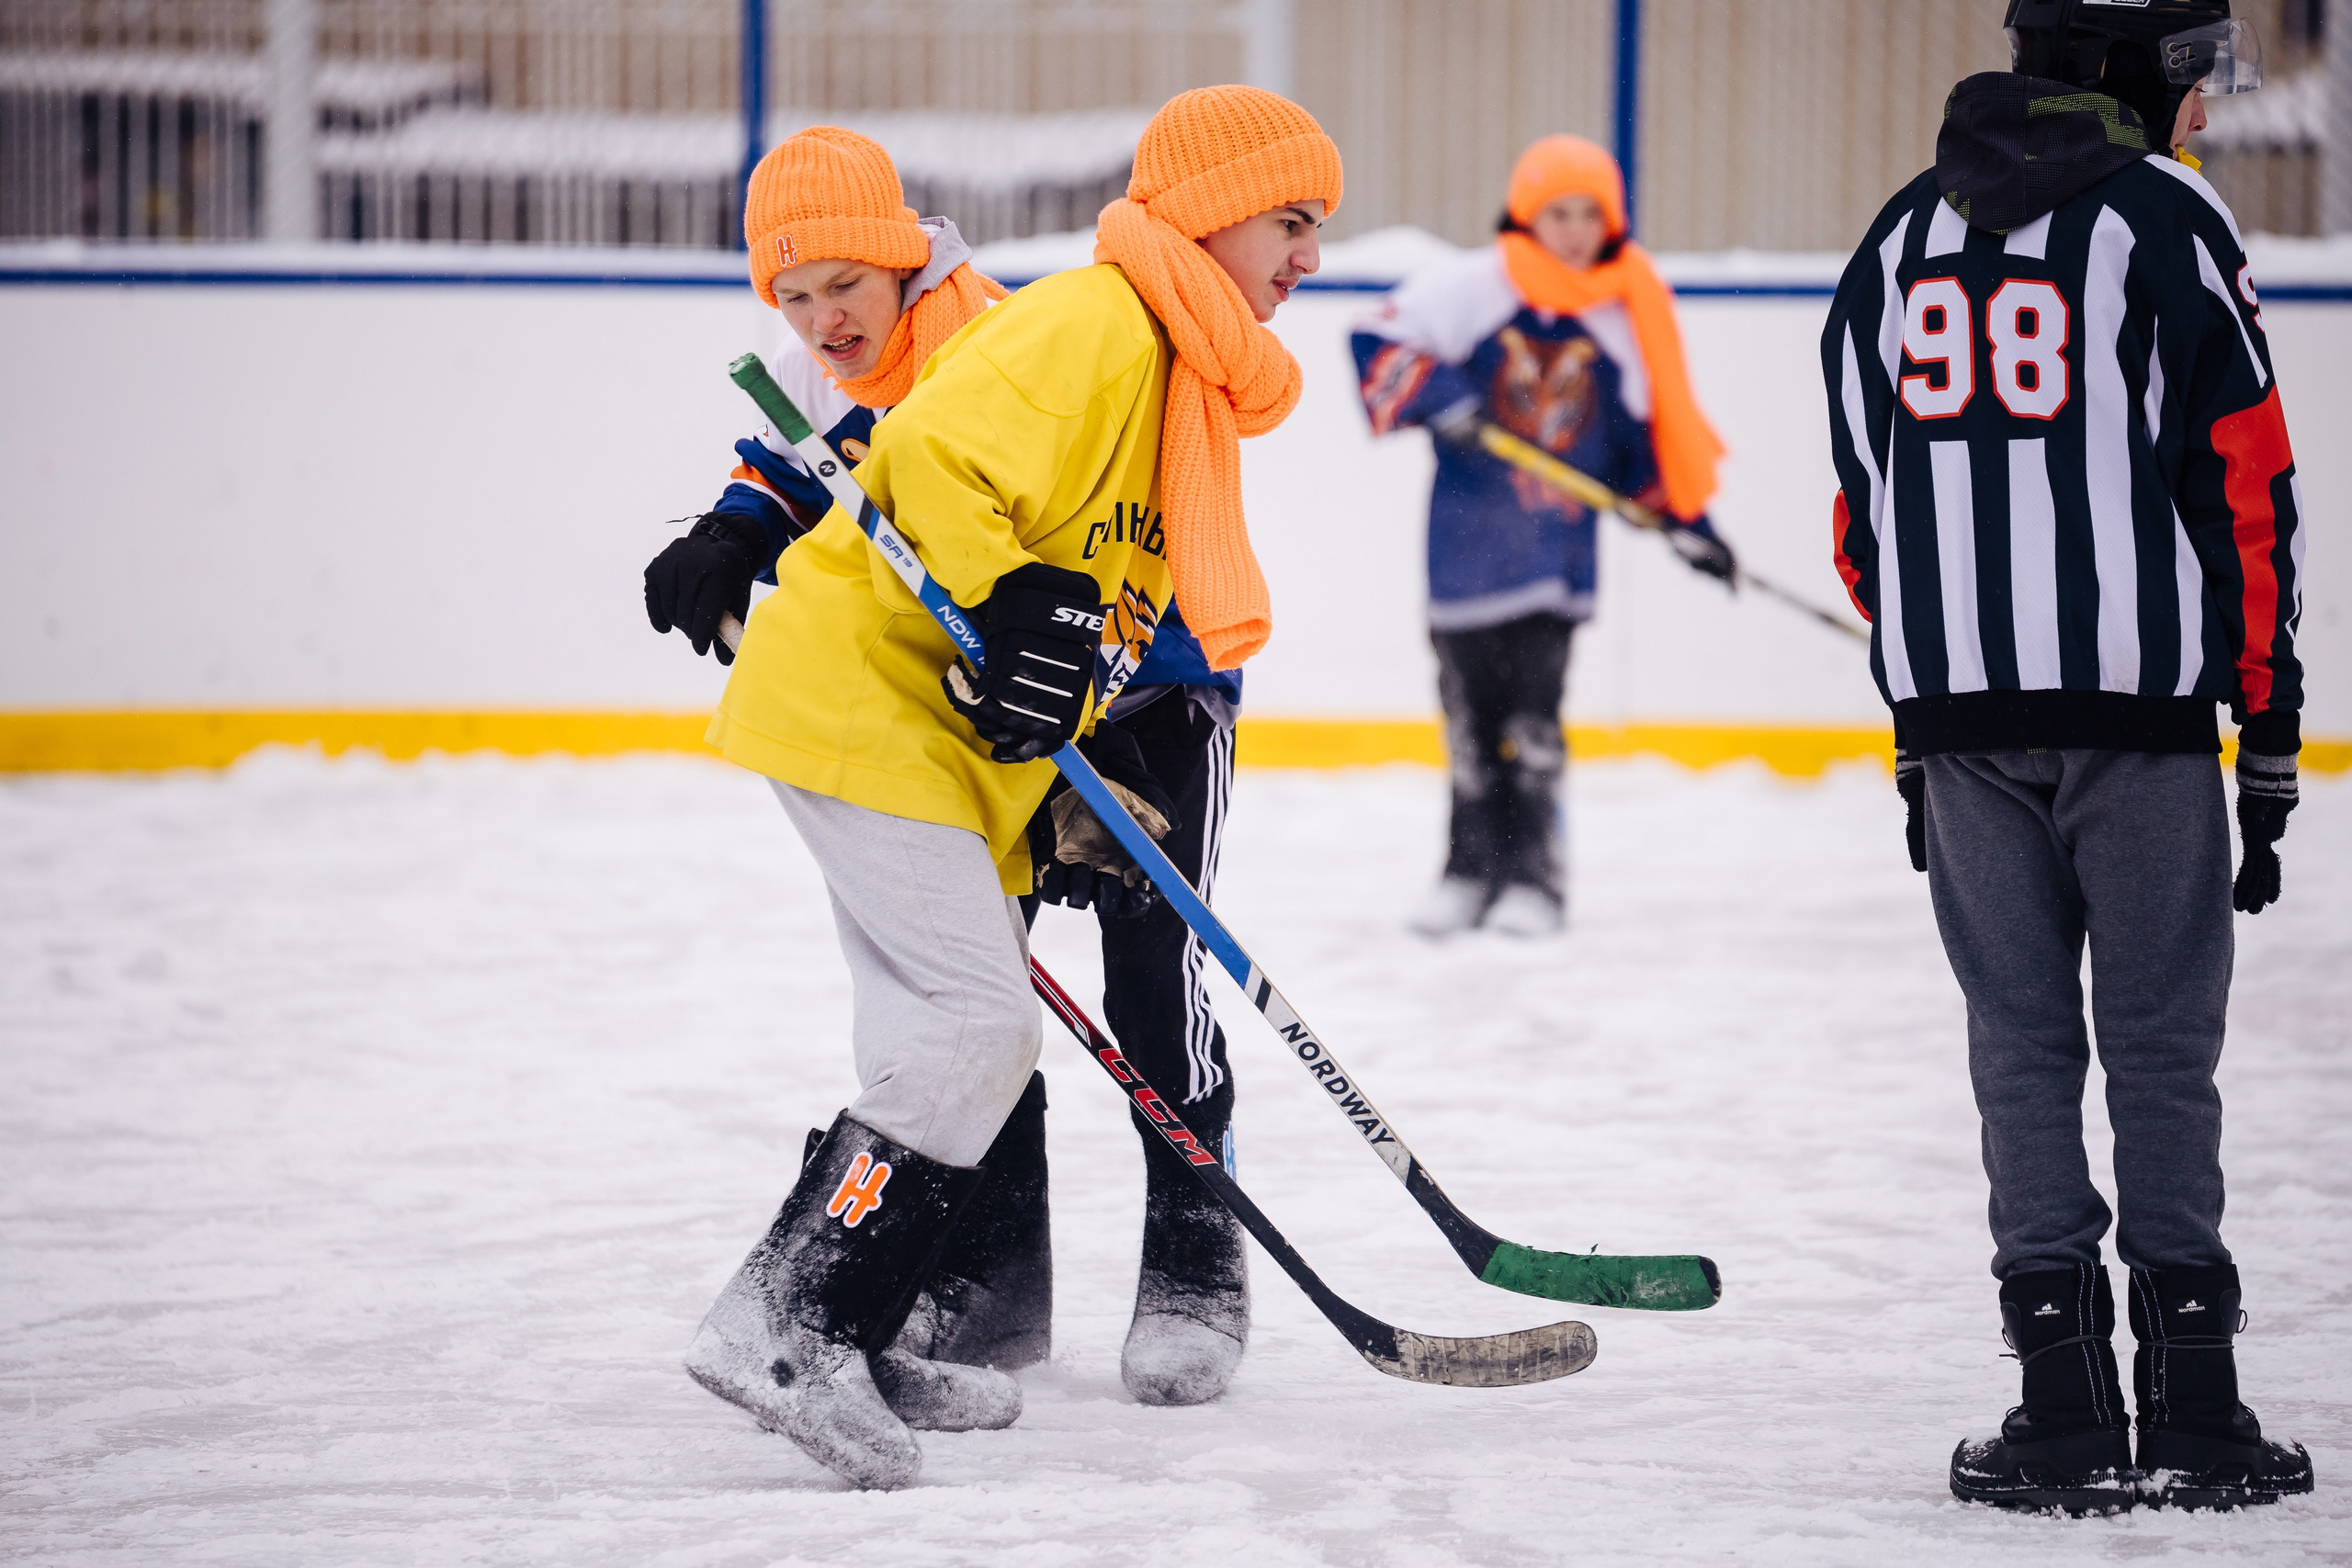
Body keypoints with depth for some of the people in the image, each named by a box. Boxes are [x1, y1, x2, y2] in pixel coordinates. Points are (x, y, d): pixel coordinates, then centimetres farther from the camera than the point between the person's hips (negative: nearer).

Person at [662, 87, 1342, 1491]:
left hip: (943, 730, 11)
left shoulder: (1187, 382, 18)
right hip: (865, 699, -11)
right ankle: (792, 1332, -17)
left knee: (979, 1036, 13)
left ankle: (853, 1346, 20)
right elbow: (927, 460, -24)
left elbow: (1111, 600, 22)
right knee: (972, 1022, -17)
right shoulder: (1088, 327, -14)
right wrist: (1011, 606, -29)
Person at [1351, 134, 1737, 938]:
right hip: (1467, 536, 0)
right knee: (1471, 708, 6)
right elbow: (1380, 345, -7)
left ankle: (1534, 878, -2)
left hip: (1558, 542, 0)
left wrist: (1686, 516, 10)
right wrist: (1437, 400, -20)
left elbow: (1643, 433, 14)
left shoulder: (1624, 319, 5)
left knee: (1532, 715, -7)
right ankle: (1472, 869, 18)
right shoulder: (1468, 288, -4)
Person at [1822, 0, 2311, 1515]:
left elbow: (1863, 513, 16)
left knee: (2023, 1045, 8)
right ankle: (2192, 1408, 1)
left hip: (1957, 708, 4)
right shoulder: (2168, 218, -4)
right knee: (2162, 1045, 2)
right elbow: (2247, 486, -7)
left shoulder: (1901, 238, 13)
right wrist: (2271, 732, -2)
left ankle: (2066, 1407, 4)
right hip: (2140, 704, -4)